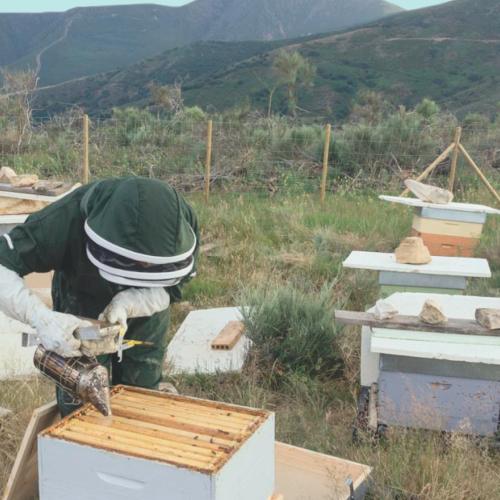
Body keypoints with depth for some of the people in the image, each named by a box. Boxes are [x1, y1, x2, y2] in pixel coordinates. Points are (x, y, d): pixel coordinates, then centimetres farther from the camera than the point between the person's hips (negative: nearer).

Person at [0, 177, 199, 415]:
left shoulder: (181, 220, -32)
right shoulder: (68, 219, -39)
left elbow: (169, 286, -20)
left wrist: (125, 304, -39)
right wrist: (41, 317, -52)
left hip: (144, 308, 2)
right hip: (82, 303, -1)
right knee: (80, 403, 0)